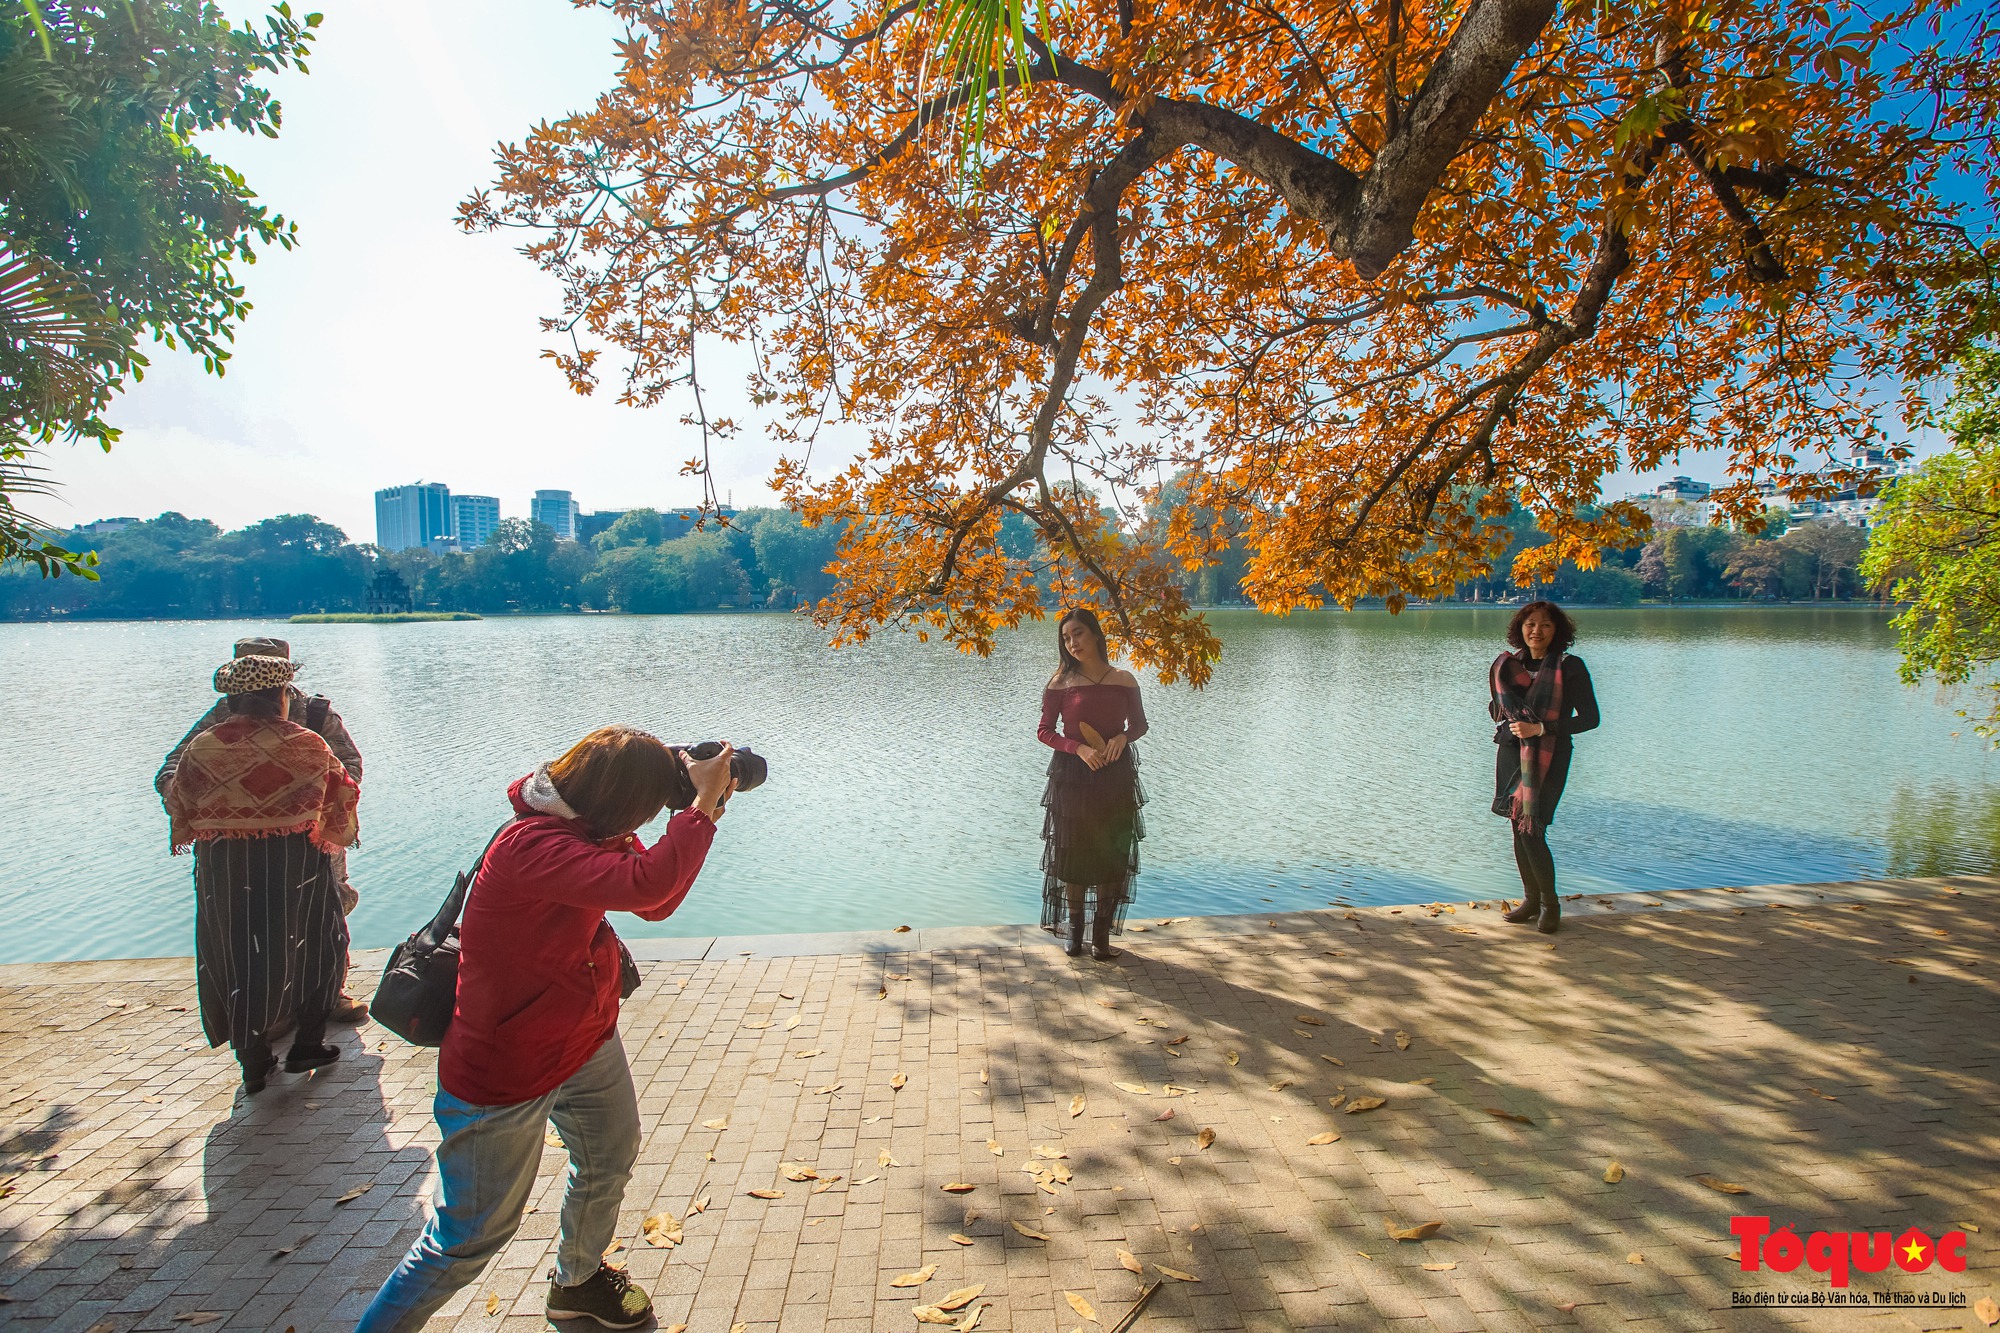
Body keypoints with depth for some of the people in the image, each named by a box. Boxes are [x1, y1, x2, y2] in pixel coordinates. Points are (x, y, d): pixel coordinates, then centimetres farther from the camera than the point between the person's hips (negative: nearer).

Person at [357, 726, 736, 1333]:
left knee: (611, 1159, 26)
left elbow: (656, 904, 2)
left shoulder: (586, 833, -4)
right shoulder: (531, 846, -34)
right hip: (503, 1077, -9)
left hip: (588, 1040, 9)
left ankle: (578, 1280, 52)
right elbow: (646, 883, -47)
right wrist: (702, 805, -34)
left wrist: (701, 812, -8)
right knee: (470, 1238, 7)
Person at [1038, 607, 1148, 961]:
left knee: (1111, 853, 5)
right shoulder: (1061, 682, -4)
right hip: (1072, 774, -1)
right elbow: (1044, 731, -3)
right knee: (1073, 852, 5)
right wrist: (1080, 749, -18)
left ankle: (1101, 932, 18)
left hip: (1115, 775, 1)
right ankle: (1075, 929, 19)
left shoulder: (1124, 680, 0)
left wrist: (1122, 737, -11)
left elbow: (1139, 723, 11)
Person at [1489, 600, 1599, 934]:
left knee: (1531, 830, -9)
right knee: (1517, 827, 8)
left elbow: (1589, 718, -7)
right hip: (1512, 752, 5)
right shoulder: (1509, 665, 8)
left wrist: (1540, 728, -17)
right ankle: (1531, 900, 22)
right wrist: (1503, 712, -2)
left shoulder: (1570, 667, -7)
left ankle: (1550, 904, 10)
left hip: (1548, 757, -5)